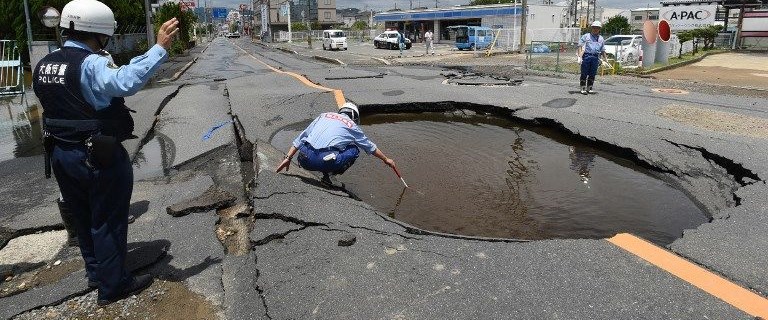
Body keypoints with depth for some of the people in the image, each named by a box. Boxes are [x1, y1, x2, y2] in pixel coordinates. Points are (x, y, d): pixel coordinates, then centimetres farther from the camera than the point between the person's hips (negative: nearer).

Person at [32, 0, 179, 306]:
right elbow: (126, 81, -42)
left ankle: (95, 272, 39)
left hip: (60, 153, 9)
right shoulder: (91, 64, -22)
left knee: (81, 217, 21)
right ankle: (112, 285, 18)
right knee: (108, 221, 6)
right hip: (99, 157, -8)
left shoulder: (44, 65, 7)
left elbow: (60, 105, 15)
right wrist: (160, 48, -42)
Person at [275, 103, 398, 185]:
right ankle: (328, 174, 6)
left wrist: (288, 158, 24)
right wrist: (386, 160, 45)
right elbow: (370, 147, 31)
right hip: (325, 161, -3)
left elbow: (300, 138, 21)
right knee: (354, 149, 19)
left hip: (305, 160, 4)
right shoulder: (351, 125, 18)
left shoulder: (324, 115, 24)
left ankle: (326, 172, 15)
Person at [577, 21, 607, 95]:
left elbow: (603, 50, 24)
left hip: (595, 57, 3)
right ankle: (583, 88, 1)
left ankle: (589, 88, 13)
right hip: (586, 56, -3)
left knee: (592, 74, 4)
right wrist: (580, 56, -12)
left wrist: (605, 59, 18)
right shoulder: (586, 36, 8)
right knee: (584, 73, -4)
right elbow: (580, 46, 0)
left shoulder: (601, 39, 20)